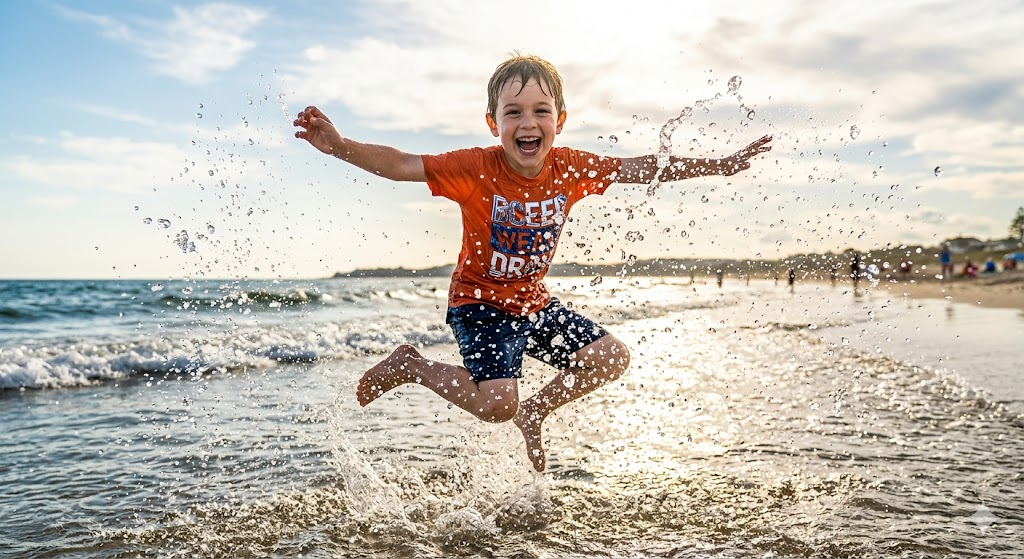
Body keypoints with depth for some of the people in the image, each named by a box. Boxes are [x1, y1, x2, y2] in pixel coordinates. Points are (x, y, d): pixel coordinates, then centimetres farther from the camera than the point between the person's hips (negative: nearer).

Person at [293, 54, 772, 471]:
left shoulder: (572, 169, -11)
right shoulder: (476, 168, -23)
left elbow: (644, 169, -2)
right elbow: (401, 165, -29)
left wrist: (721, 165, -1)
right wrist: (340, 147, -46)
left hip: (533, 302, 6)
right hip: (478, 302, -6)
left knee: (612, 359, 1)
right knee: (496, 403, -22)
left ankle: (534, 413, 25)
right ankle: (409, 366, 4)